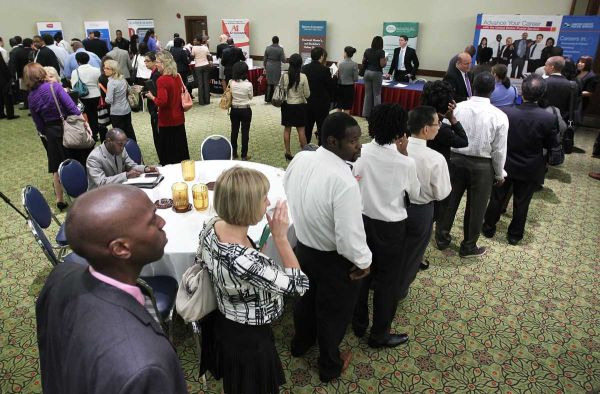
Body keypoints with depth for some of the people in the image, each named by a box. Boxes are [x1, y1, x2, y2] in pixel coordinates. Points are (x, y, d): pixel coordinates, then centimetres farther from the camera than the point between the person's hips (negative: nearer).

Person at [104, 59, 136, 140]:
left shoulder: (111, 82, -18)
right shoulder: (123, 79, 2)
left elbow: (109, 100, -20)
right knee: (129, 131, 16)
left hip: (116, 112, -7)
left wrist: (105, 98, 0)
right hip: (127, 109, 7)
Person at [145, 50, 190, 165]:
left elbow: (162, 102, -23)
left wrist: (151, 97, -6)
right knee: (180, 148, 16)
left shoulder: (161, 80, -17)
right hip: (179, 119, 7)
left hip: (167, 121, -7)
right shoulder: (177, 77, 4)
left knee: (168, 152, 4)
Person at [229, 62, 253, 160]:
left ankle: (234, 153, 23)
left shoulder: (231, 83, -9)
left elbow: (230, 95, 3)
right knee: (245, 132, 7)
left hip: (234, 110, 3)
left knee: (234, 131, 14)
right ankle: (244, 155, 12)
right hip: (245, 110, -3)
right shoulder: (248, 84, -17)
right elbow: (251, 97, -3)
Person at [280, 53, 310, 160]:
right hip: (299, 106, -2)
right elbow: (307, 94, -8)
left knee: (287, 129, 11)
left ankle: (288, 153, 17)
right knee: (301, 130, 6)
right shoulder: (303, 77, -13)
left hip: (287, 105, 2)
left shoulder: (284, 76, -7)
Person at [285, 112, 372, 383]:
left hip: (302, 247, 7)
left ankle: (300, 343, 59)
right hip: (333, 260, -6)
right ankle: (329, 366, 47)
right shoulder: (344, 182, -35)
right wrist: (364, 262, -12)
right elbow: (350, 240, -32)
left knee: (307, 298, 32)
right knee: (333, 313, 20)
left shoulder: (299, 159, -11)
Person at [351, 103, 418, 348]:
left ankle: (358, 323, 38)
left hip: (362, 220, 4)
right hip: (391, 226, -4)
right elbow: (415, 193, -2)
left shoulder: (361, 152, -13)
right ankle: (380, 334, 28)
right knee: (387, 279, 14)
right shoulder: (406, 163, -20)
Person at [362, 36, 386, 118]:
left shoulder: (367, 51, 4)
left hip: (367, 72, 5)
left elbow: (363, 62, 8)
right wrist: (386, 60, 6)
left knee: (368, 94, 8)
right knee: (377, 94, 1)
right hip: (377, 74, -4)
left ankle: (366, 114, 10)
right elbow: (382, 65, -12)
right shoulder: (381, 52, -9)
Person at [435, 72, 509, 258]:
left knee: (450, 201, 17)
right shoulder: (499, 116, -13)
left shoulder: (456, 108, -10)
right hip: (482, 165, -2)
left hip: (455, 159, 2)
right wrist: (499, 174, 7)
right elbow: (499, 150, -7)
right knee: (476, 207, 14)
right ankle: (468, 247, 28)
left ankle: (442, 238, 32)